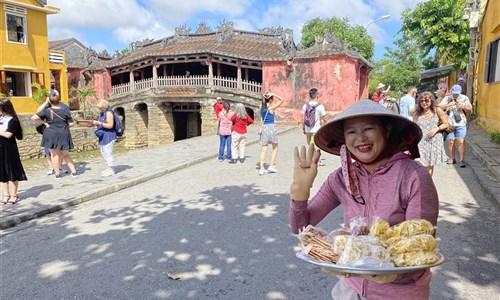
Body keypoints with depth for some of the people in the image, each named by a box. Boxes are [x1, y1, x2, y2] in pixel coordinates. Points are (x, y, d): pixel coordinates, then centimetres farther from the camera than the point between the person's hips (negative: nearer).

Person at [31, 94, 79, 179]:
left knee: (54, 154, 7)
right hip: (64, 135, 2)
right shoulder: (65, 111, 0)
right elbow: (71, 124, 2)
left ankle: (57, 174, 9)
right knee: (66, 154, 15)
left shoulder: (46, 111, -3)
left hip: (51, 135, -2)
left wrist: (44, 122, 3)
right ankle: (74, 172, 12)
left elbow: (33, 118, -7)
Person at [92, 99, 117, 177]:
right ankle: (109, 168, 22)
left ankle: (111, 170, -1)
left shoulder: (109, 113, -12)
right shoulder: (102, 113, 17)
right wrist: (95, 122, 2)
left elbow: (110, 125, -19)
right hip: (103, 136, 10)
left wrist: (99, 123, -19)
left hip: (109, 136, -10)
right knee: (104, 153, 13)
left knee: (108, 153, -8)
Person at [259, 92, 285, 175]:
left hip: (264, 128, 5)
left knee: (263, 149, 4)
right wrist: (273, 94, -9)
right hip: (271, 127, -5)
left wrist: (265, 96, 18)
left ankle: (261, 169, -2)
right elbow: (282, 99, -7)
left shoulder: (261, 107, 6)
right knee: (275, 148, 15)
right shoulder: (271, 108, -10)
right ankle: (271, 166, 11)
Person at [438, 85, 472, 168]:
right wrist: (448, 105, -21)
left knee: (461, 142, -6)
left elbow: (470, 110, 7)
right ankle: (452, 158, 20)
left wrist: (463, 106, -13)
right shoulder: (447, 98, 4)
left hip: (461, 124, -1)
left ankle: (462, 160, -2)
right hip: (450, 123, 1)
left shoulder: (464, 98, 6)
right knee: (451, 141, 7)